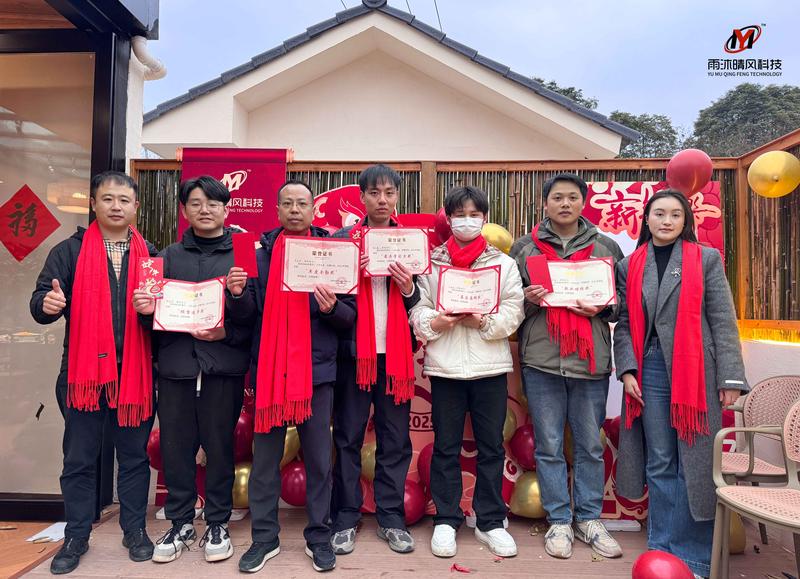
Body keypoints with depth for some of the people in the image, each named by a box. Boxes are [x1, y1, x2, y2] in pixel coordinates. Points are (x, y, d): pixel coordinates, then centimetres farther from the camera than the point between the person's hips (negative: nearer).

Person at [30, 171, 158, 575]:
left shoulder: (150, 254, 8)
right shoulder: (69, 251, 4)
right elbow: (40, 302, -1)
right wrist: (47, 303, -23)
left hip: (135, 371, 1)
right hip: (83, 370, -1)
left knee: (134, 455, 11)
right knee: (79, 458, 9)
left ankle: (135, 529, 26)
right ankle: (76, 536, 25)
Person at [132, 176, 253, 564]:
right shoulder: (170, 256, 14)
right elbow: (155, 312, 14)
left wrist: (226, 332, -17)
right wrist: (147, 309, -7)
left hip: (224, 366, -3)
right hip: (175, 365, 3)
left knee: (219, 445, 5)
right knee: (175, 446, 8)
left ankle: (217, 524, 22)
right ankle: (180, 524, 25)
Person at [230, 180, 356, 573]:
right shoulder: (260, 251, 7)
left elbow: (351, 316, 2)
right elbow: (250, 313, 7)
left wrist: (331, 307, -18)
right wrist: (239, 293, -13)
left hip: (316, 368, -1)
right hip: (269, 368, 1)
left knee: (318, 457, 7)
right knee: (265, 456, 8)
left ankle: (319, 536, 22)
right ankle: (264, 538, 23)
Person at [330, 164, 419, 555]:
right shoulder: (342, 239, 5)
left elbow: (422, 304, 9)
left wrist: (408, 289, -11)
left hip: (396, 351, 1)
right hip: (353, 350, -1)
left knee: (395, 439, 6)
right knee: (347, 437, 5)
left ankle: (391, 519, 19)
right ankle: (346, 519, 17)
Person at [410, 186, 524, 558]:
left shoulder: (503, 262, 7)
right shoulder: (431, 262, 7)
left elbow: (514, 311, -1)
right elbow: (417, 307, 3)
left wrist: (484, 322, -17)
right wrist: (433, 322, -16)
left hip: (491, 366, 1)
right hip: (445, 366, 0)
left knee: (491, 447, 9)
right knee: (445, 446, 8)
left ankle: (491, 522, 24)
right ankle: (445, 520, 22)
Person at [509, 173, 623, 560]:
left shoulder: (606, 247, 9)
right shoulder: (525, 248, 7)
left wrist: (602, 307, -8)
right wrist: (527, 301, -10)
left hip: (591, 359, 1)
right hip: (541, 359, 0)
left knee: (590, 445, 10)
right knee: (549, 446, 7)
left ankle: (589, 518, 26)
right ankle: (559, 521, 21)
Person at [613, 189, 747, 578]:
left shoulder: (706, 259, 4)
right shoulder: (630, 266, 9)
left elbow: (723, 321, 0)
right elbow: (624, 323, 7)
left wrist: (730, 377, -6)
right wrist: (627, 369, -5)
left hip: (695, 371, -1)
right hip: (650, 371, 2)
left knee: (695, 462, 3)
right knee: (659, 463, 8)